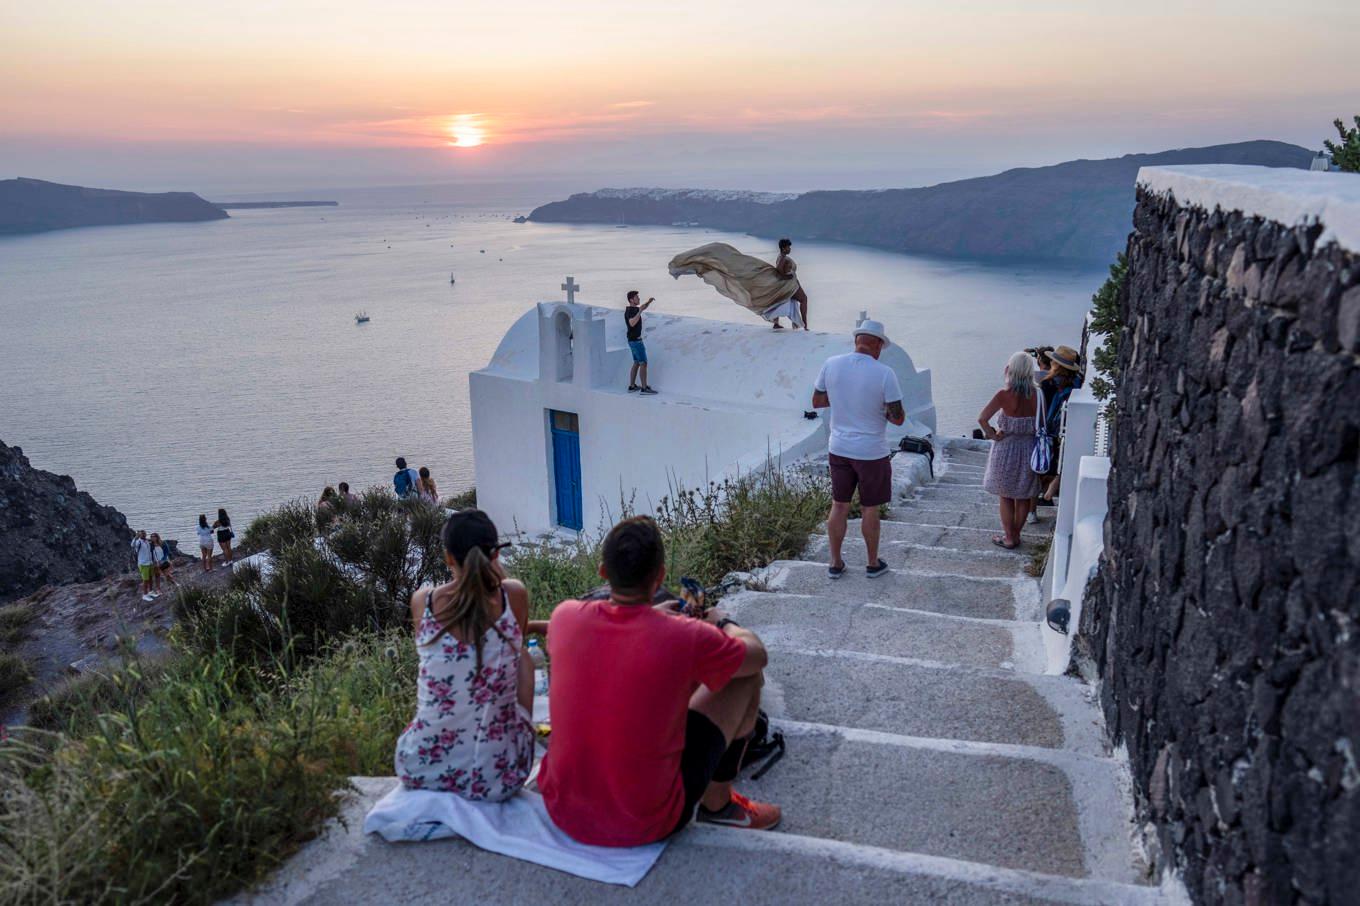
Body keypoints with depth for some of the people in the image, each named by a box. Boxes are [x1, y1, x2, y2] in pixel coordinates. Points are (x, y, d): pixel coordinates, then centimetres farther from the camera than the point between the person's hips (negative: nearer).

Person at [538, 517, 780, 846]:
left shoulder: (565, 616, -9)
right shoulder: (685, 637, -20)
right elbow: (757, 655, 1)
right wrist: (722, 622, 21)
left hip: (562, 812, 5)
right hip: (647, 825, -4)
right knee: (748, 677, 6)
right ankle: (717, 804, 23)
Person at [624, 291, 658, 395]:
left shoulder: (633, 309, 11)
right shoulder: (630, 311, -18)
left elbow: (643, 308, 29)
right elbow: (632, 323, -35)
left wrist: (649, 301, 9)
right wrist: (640, 311, -31)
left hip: (634, 340, 10)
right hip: (636, 340, -10)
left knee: (636, 363, 15)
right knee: (643, 363, -9)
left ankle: (632, 386, 16)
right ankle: (644, 388, -10)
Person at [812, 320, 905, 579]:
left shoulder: (831, 364, -6)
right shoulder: (884, 373, -17)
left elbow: (816, 402, 6)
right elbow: (898, 418, -14)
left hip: (838, 449, 3)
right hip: (872, 453, -3)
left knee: (838, 507, 15)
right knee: (870, 510, 12)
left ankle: (835, 563, 25)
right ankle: (873, 563, 29)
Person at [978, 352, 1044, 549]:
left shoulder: (1004, 394, -18)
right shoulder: (1036, 394, -9)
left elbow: (982, 419, -25)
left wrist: (993, 435, -10)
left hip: (1006, 448, -3)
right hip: (1029, 448, 3)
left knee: (1006, 496, 13)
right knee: (1024, 496, 18)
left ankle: (1009, 538, 20)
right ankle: (1016, 534, 29)